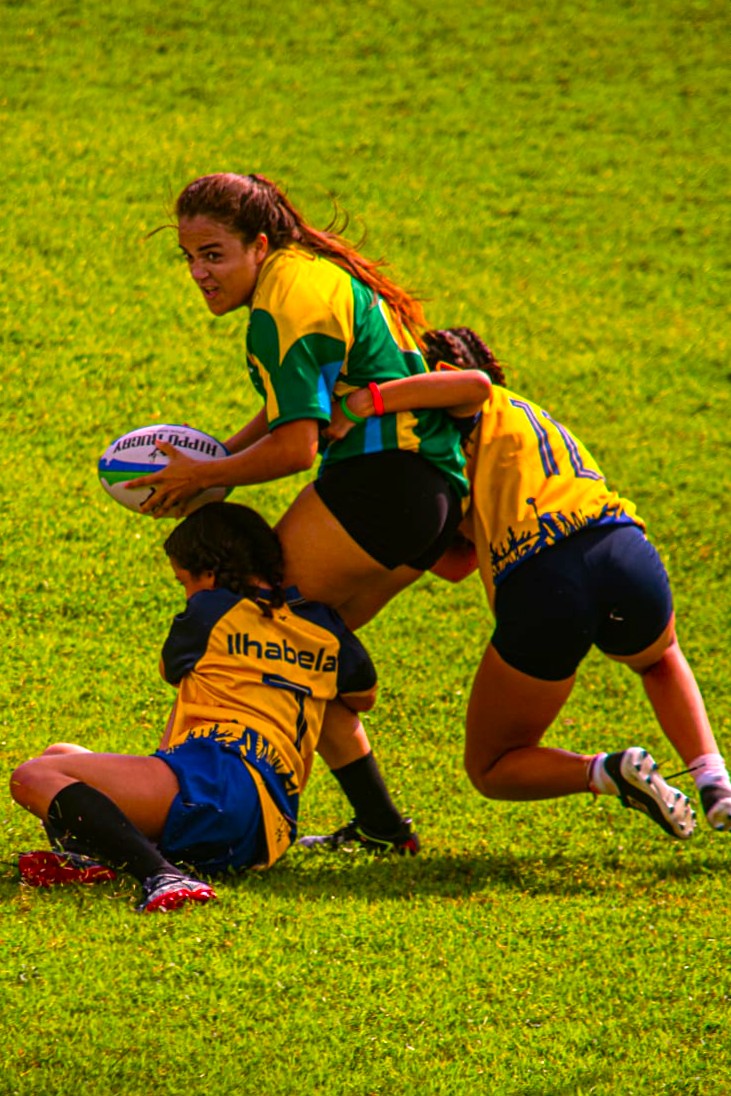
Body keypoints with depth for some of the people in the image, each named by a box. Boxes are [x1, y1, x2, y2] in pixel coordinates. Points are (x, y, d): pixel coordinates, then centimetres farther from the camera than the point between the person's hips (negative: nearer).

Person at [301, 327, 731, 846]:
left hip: (537, 588, -6)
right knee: (661, 662, 43)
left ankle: (608, 771, -11)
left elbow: (472, 381, -13)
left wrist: (364, 403, -8)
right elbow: (455, 564, 27)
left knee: (491, 770, 16)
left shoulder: (485, 410, 16)